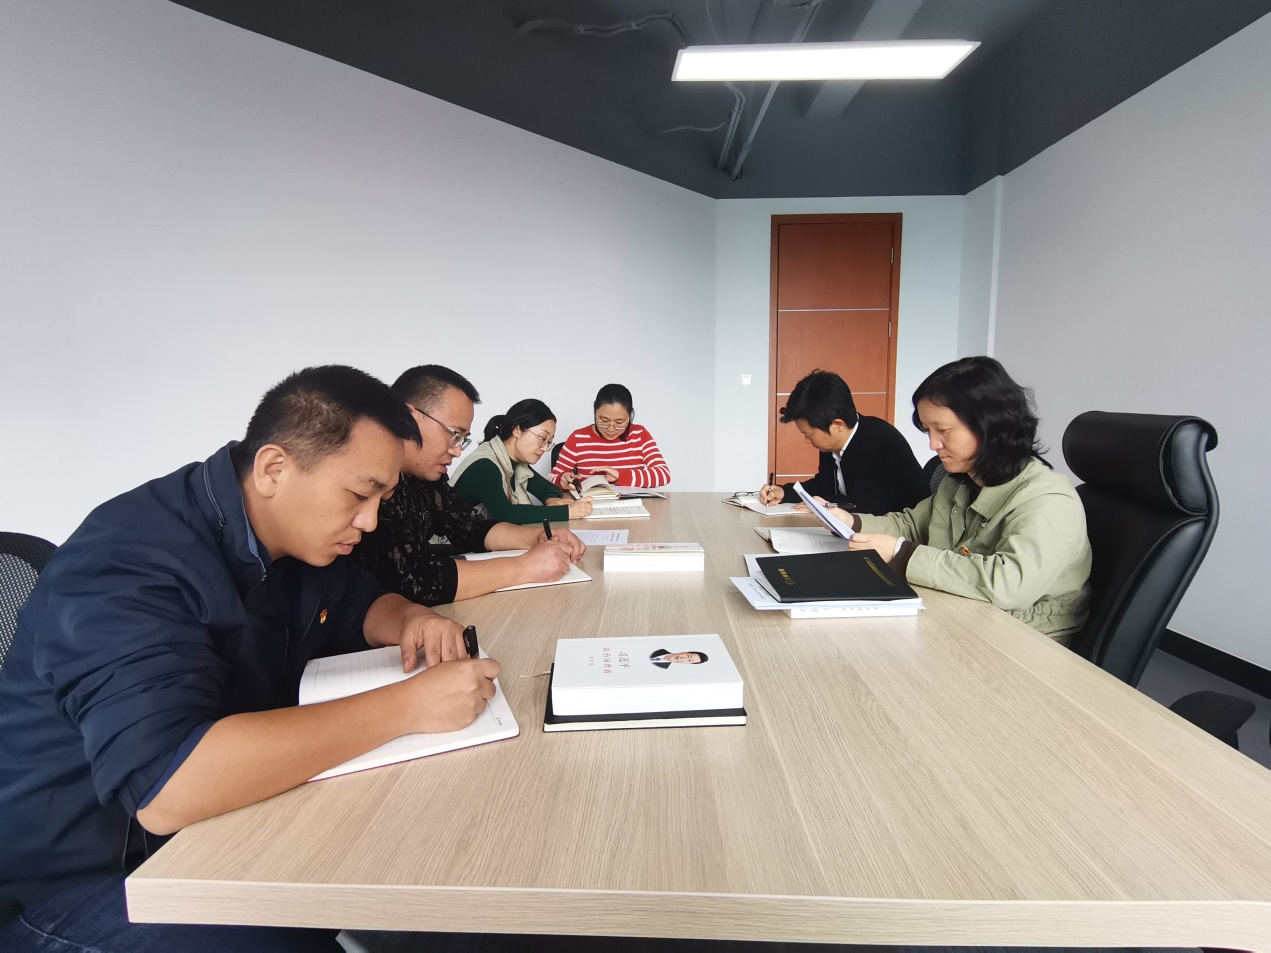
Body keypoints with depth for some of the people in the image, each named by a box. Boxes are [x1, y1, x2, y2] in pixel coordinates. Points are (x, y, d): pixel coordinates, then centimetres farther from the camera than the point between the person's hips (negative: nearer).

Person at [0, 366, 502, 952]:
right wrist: (406, 705, -38)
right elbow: (166, 786, -40)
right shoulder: (131, 559, -28)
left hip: (233, 816, 7)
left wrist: (409, 619, -11)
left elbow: (361, 604, 14)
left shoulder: (300, 534, -3)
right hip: (90, 876, -6)